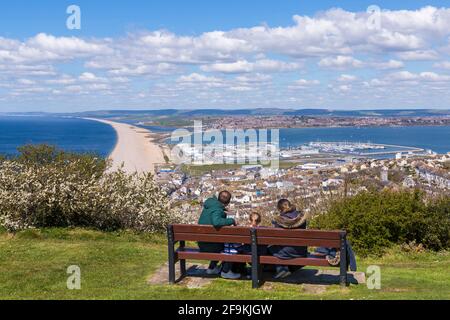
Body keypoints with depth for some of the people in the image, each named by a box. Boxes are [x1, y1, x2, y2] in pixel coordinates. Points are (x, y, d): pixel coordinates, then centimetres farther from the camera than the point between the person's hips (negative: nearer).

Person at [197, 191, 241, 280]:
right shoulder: (217, 209, -23)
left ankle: (212, 268, 34)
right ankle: (226, 271, 6)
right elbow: (216, 222, -45)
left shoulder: (211, 204, 6)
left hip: (202, 242, 9)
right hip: (208, 245, -9)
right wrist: (231, 220, -31)